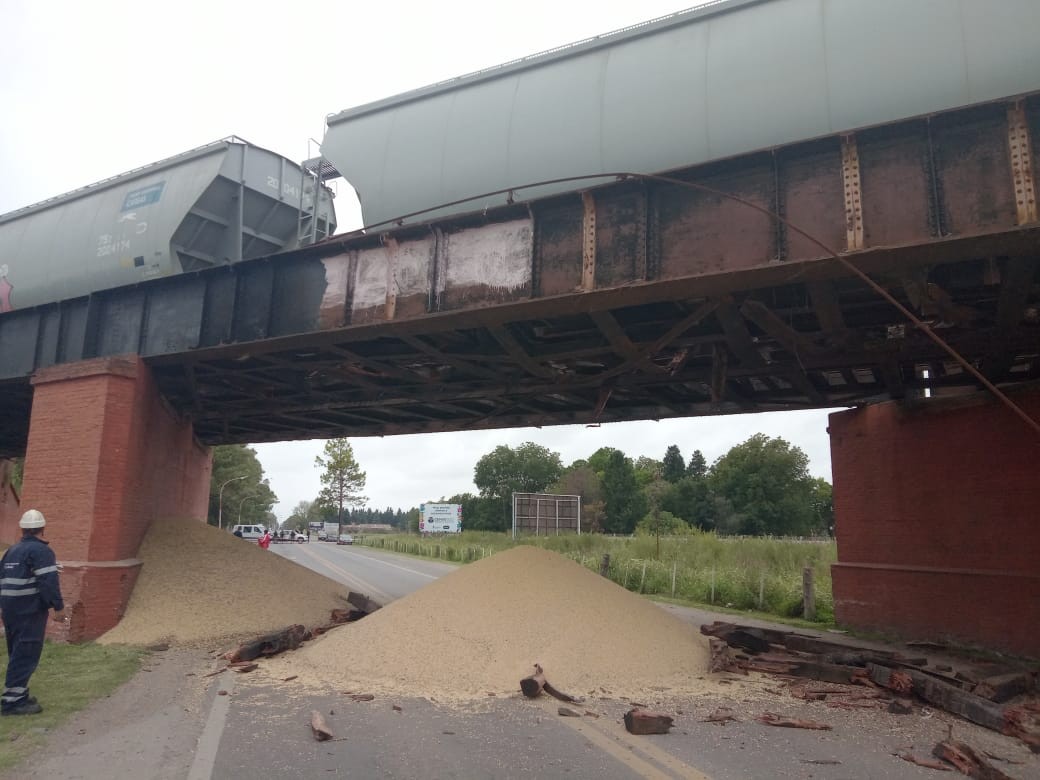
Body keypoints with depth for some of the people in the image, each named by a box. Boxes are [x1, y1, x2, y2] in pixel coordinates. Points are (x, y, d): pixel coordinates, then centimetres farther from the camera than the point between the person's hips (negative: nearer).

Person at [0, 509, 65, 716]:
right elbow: (49, 581, -20)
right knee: (26, 655, -5)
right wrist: (58, 606, -16)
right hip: (30, 611, -8)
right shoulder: (41, 551, -12)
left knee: (17, 653, 18)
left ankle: (18, 694, 25)